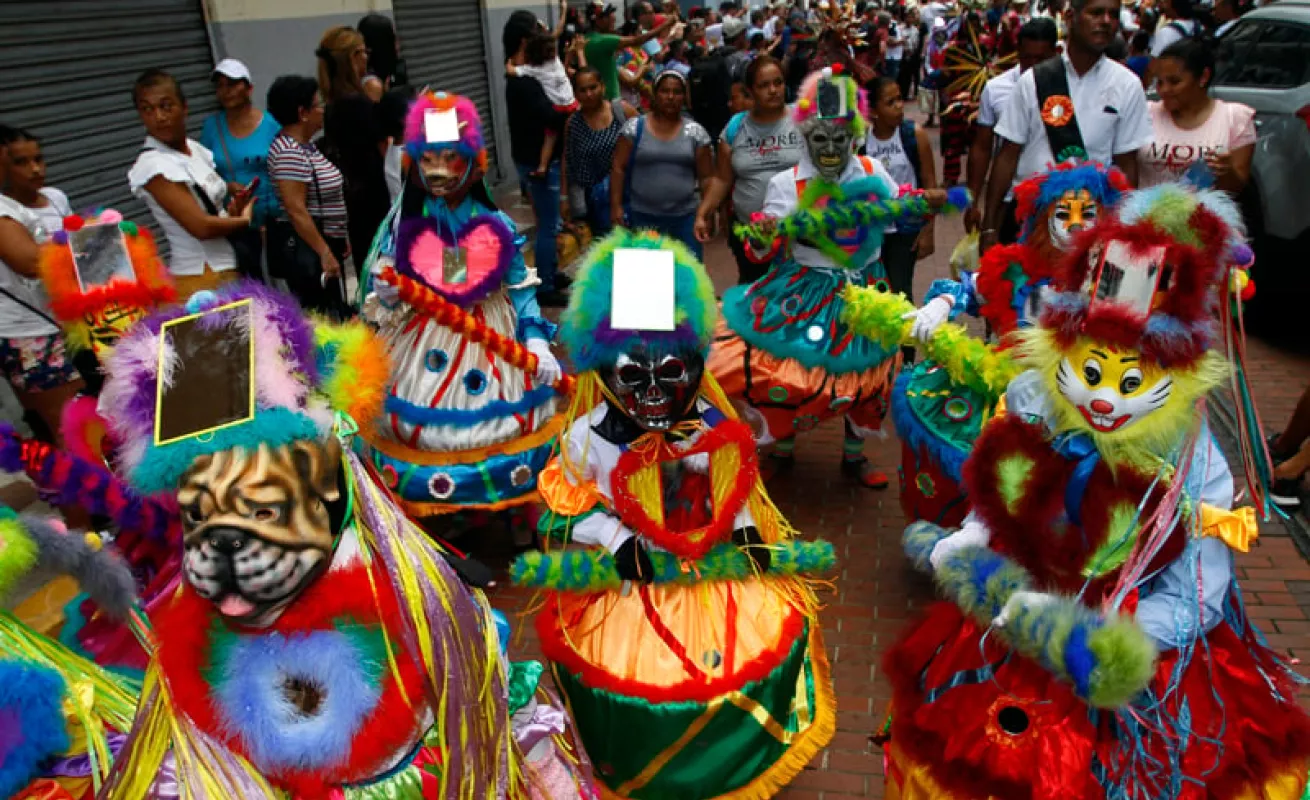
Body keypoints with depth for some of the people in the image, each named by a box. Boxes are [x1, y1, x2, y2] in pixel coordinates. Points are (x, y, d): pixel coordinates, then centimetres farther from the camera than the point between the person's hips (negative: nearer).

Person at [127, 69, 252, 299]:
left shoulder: (196, 149, 8)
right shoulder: (152, 165, -16)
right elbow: (201, 226, -22)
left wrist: (233, 209, -4)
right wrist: (244, 220, -5)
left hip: (230, 270, 8)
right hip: (200, 280, -7)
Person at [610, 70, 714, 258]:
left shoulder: (695, 132, 3)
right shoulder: (634, 128, 0)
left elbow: (706, 177, 5)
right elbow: (618, 168, 1)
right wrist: (616, 205, -6)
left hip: (685, 217, 1)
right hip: (641, 216, -1)